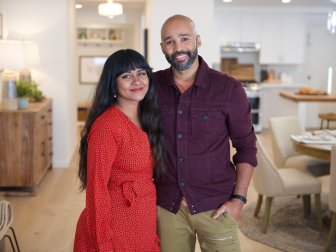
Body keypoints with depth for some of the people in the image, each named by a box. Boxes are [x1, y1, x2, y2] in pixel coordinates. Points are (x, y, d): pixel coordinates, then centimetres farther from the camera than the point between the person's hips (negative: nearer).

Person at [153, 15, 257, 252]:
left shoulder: (228, 88, -9)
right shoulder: (152, 85, -2)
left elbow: (246, 146, -3)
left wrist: (238, 199, -8)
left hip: (216, 205, -2)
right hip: (166, 205, 2)